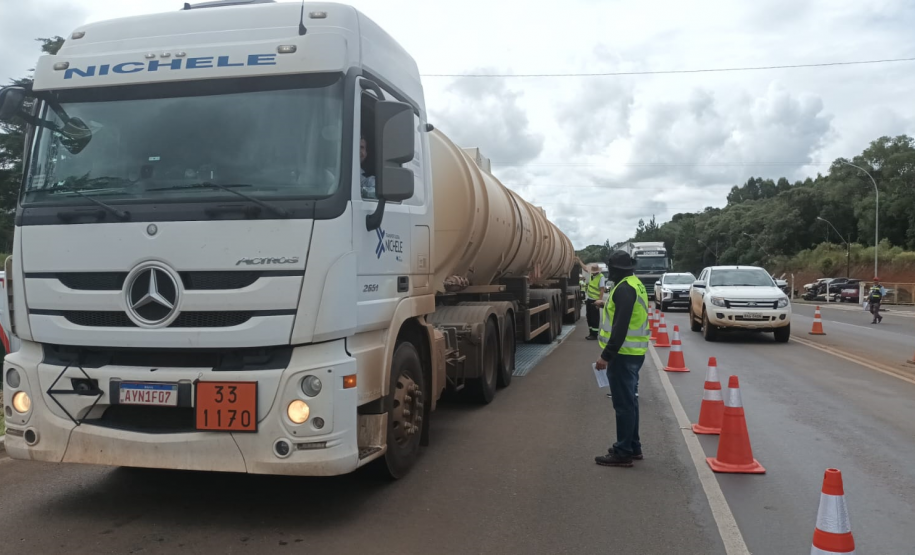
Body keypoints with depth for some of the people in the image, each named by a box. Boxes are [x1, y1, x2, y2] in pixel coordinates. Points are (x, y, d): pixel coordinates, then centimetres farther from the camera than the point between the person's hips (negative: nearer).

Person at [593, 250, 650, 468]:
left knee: (623, 403, -5)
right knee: (629, 401, 16)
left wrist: (606, 355, -23)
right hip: (634, 352, 10)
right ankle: (632, 447, 25)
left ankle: (623, 452, 1)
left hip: (623, 354, -10)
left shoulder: (624, 289, -18)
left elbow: (620, 327, -24)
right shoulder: (635, 284, 14)